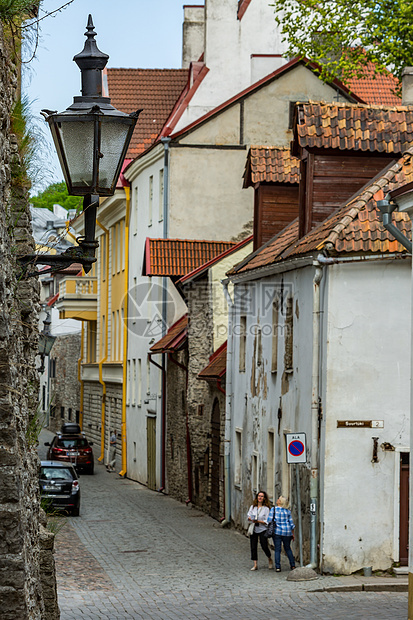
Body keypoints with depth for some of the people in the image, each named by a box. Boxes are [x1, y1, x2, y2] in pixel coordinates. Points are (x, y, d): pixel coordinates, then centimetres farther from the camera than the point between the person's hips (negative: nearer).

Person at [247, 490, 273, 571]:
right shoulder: (252, 507, 7)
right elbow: (249, 516, 9)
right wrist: (250, 519, -14)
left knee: (264, 546, -4)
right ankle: (255, 565, 3)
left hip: (262, 529, -3)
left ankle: (270, 559, 24)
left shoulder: (266, 508, -5)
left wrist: (258, 521, -21)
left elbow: (267, 521, -8)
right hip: (253, 529, 3)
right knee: (253, 547, -2)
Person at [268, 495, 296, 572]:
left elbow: (269, 520, -8)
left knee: (277, 549, 2)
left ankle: (278, 567, -5)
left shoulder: (273, 509, -6)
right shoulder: (287, 511, 2)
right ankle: (292, 565, 16)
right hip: (287, 531, 2)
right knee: (287, 548, 18)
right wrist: (292, 534, 13)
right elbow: (291, 524, 4)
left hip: (277, 531, -2)